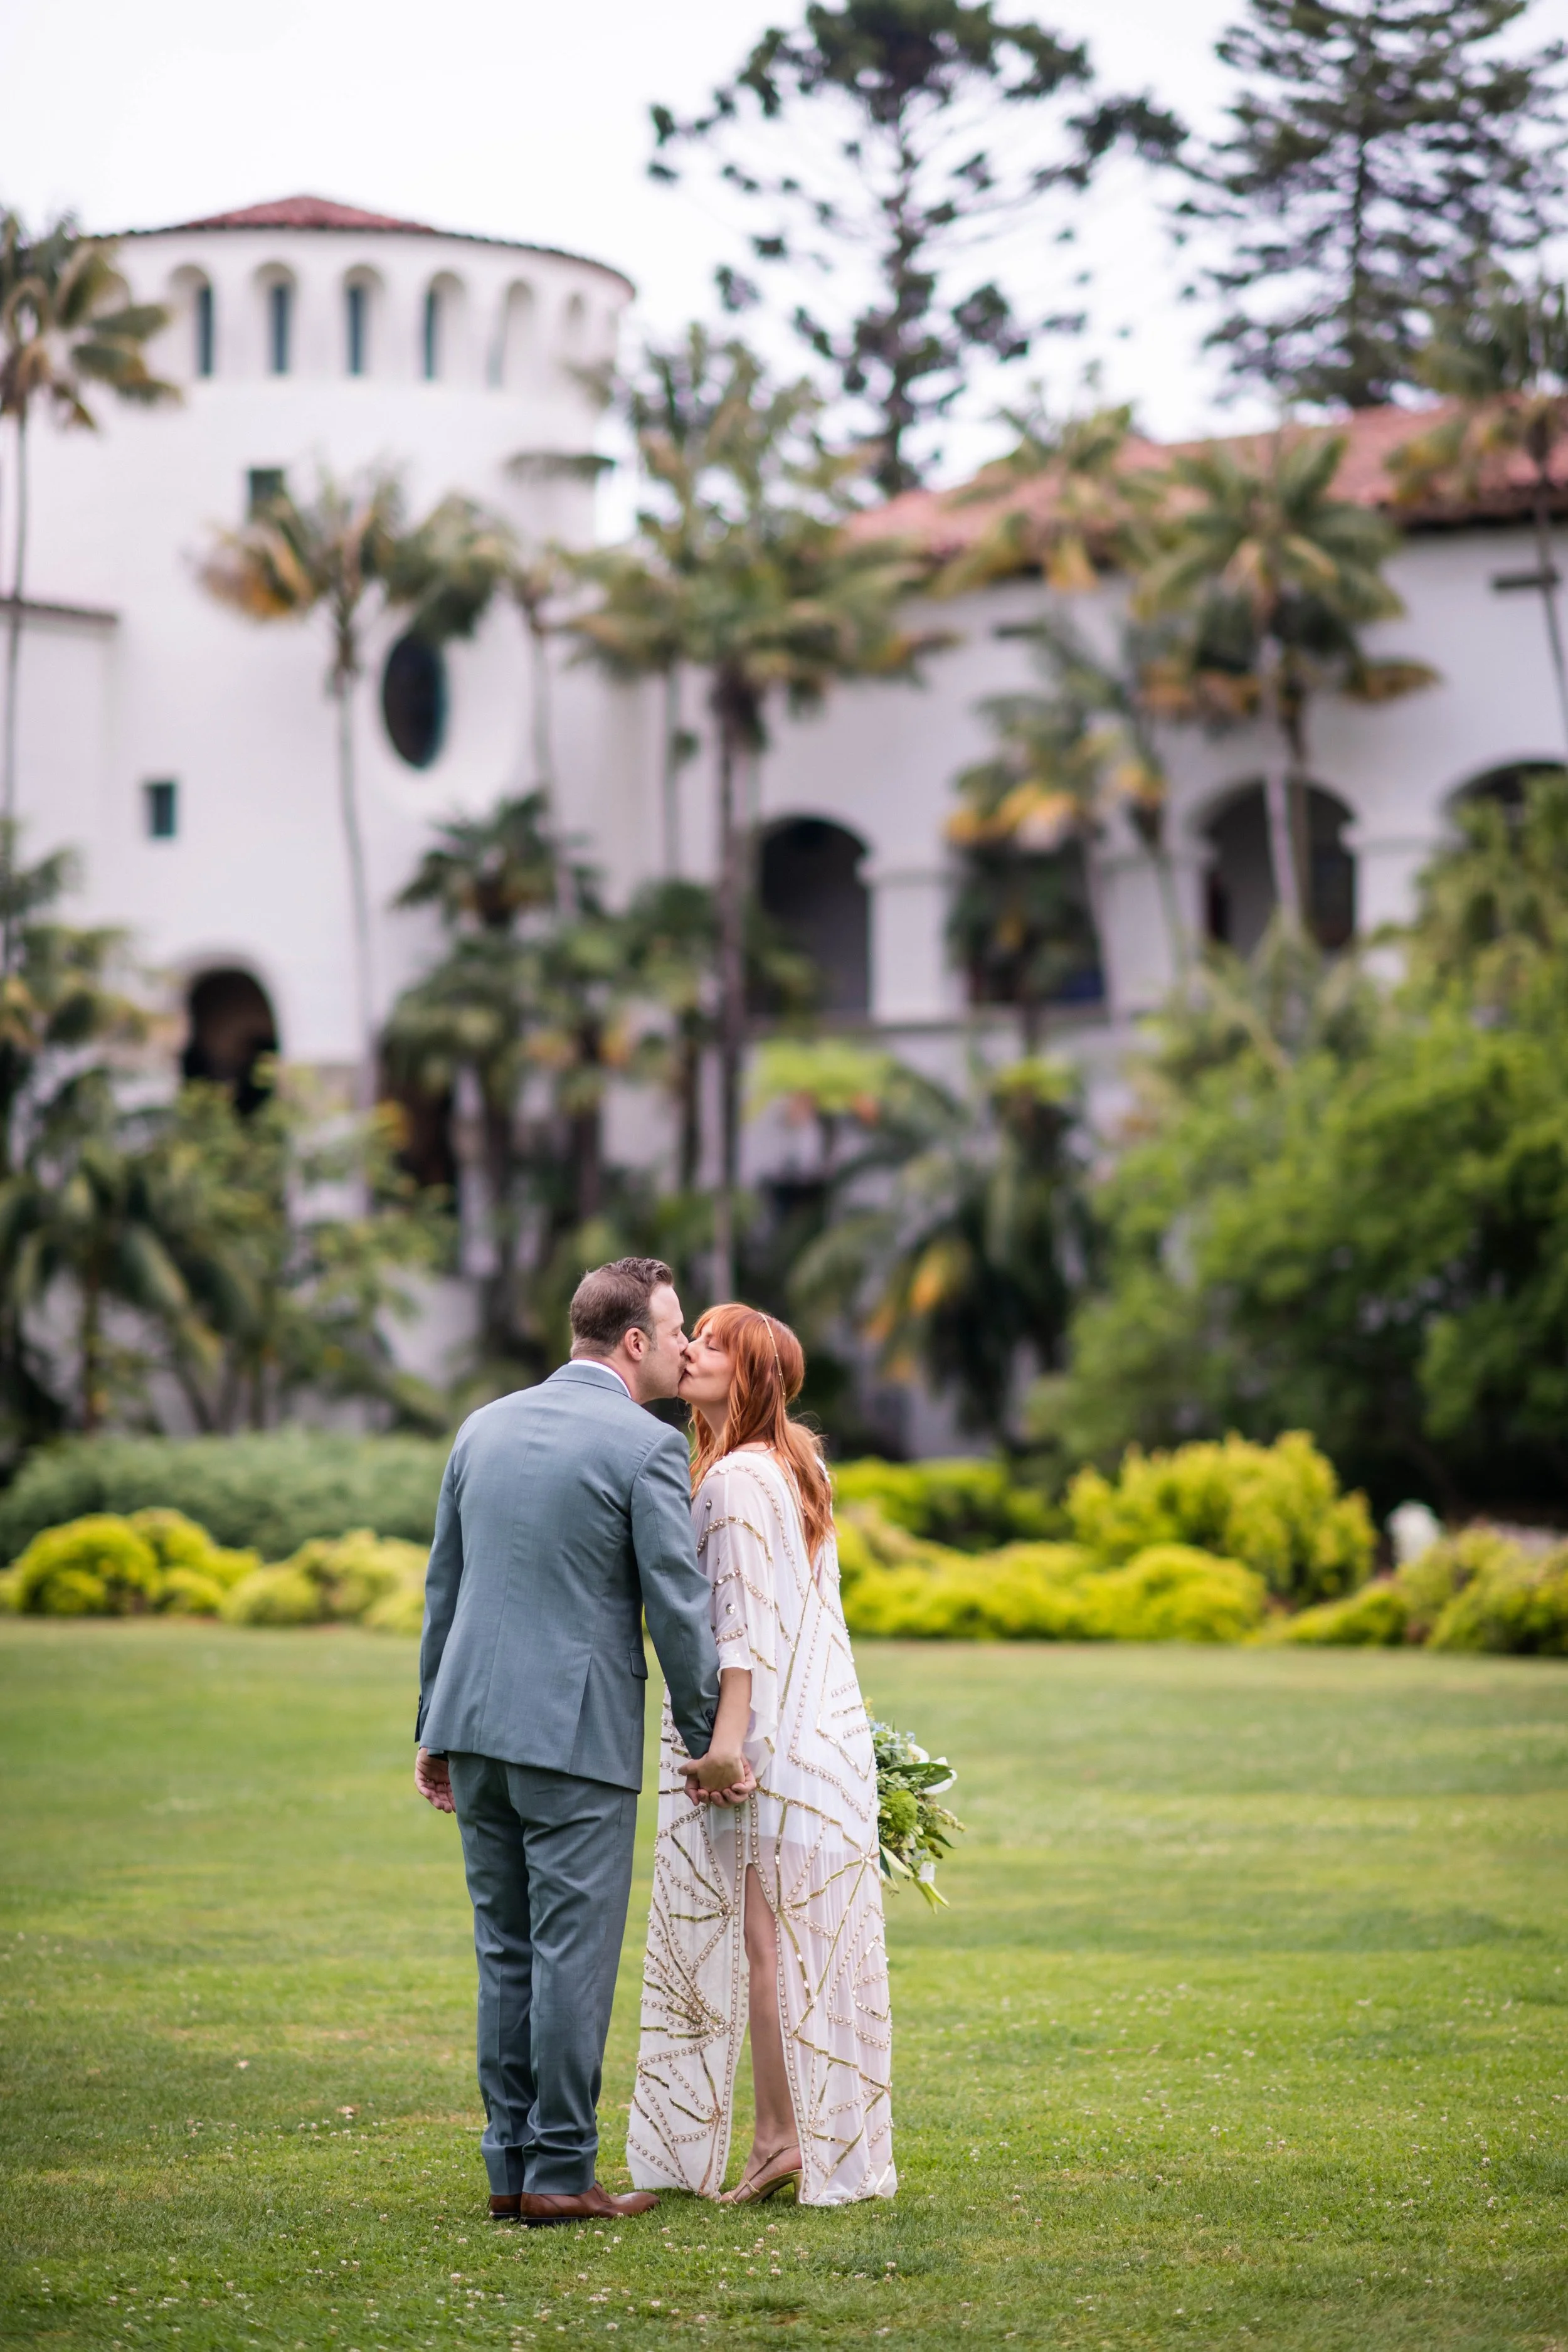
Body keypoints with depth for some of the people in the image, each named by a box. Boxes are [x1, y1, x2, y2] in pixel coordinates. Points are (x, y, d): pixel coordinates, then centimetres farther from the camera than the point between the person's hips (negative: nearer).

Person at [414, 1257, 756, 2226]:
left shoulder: (486, 1426, 12)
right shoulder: (647, 1448, -8)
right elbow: (679, 1603, -7)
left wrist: (437, 1728, 22)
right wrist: (707, 1737, 4)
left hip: (477, 1723, 7)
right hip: (578, 1735, -6)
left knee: (508, 1952, 12)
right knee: (573, 1952, -1)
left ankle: (512, 2163, 15)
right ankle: (560, 2171, 1)